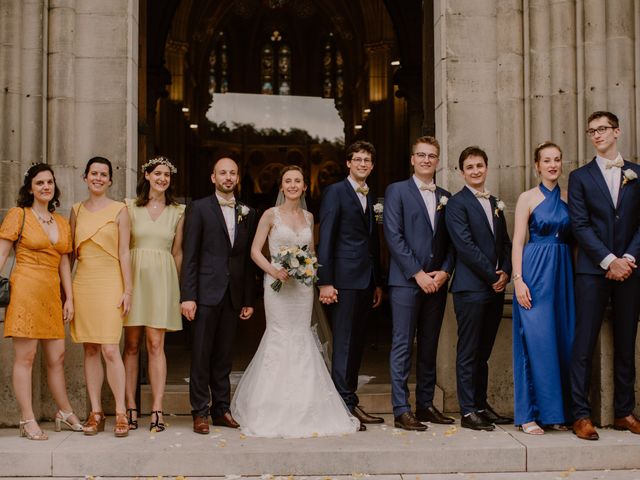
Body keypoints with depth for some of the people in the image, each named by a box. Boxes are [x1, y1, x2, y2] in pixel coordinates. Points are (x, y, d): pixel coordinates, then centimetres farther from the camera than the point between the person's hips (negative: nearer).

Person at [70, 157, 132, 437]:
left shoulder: (119, 210, 2)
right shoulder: (76, 211, 12)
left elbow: (124, 254, -1)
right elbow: (70, 252, 15)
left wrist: (127, 291, -6)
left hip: (109, 282, -4)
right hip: (83, 282, 4)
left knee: (109, 349, -11)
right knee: (90, 350, 5)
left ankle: (121, 413, -3)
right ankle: (95, 412, 11)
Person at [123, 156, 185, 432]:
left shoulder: (177, 212, 9)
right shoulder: (130, 207, 6)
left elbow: (177, 252, 13)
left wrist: (173, 284, 10)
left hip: (162, 278, 0)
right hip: (134, 276, 0)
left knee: (155, 345, -4)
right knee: (131, 345, 2)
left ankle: (157, 410, -3)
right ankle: (130, 408, 7)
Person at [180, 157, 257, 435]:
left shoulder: (247, 213, 12)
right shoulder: (199, 209, 0)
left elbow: (249, 258, 12)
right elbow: (189, 255, -4)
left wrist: (249, 299, 9)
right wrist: (187, 296, -11)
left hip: (233, 295, 4)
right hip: (206, 293, -4)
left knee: (224, 355, 10)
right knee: (201, 354, 0)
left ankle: (221, 409, 18)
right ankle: (200, 412, 8)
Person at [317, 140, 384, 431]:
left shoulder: (371, 197, 18)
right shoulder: (335, 192, -3)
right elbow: (325, 239, -8)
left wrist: (377, 283, 17)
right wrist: (325, 282, -14)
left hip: (366, 281, 7)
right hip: (344, 279, -7)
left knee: (357, 343, 10)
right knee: (343, 342, -5)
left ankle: (350, 402, 17)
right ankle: (345, 405, -1)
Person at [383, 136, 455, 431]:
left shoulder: (445, 197, 15)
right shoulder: (397, 191, 2)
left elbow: (451, 241, 13)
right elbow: (393, 236, -7)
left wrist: (444, 272, -4)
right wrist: (418, 273, -12)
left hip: (437, 282, 5)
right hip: (406, 281, -5)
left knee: (430, 347, 9)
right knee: (403, 346, -4)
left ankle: (425, 405, 18)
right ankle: (401, 410, 0)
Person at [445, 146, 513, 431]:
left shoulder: (496, 204, 18)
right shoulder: (456, 204, -5)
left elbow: (505, 242, 17)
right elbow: (466, 246, -13)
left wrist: (505, 272, 0)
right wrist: (492, 275, -12)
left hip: (496, 287, 7)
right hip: (470, 287, -7)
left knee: (483, 352, 13)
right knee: (468, 352, -2)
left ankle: (481, 405, 20)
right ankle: (468, 411, 2)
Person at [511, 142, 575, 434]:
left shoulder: (568, 198, 11)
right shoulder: (528, 198, 1)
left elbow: (575, 238, 12)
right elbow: (517, 241, -3)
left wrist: (578, 277, 2)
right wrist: (518, 279, -12)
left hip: (564, 273, 4)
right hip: (535, 271, -4)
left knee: (563, 340, 5)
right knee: (536, 340, -5)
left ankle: (558, 411, 15)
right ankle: (529, 414, 3)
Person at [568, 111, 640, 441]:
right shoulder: (580, 177, 7)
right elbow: (580, 225, -2)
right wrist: (609, 261, -11)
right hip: (592, 270, -2)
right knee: (584, 345, -5)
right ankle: (581, 415, -1)